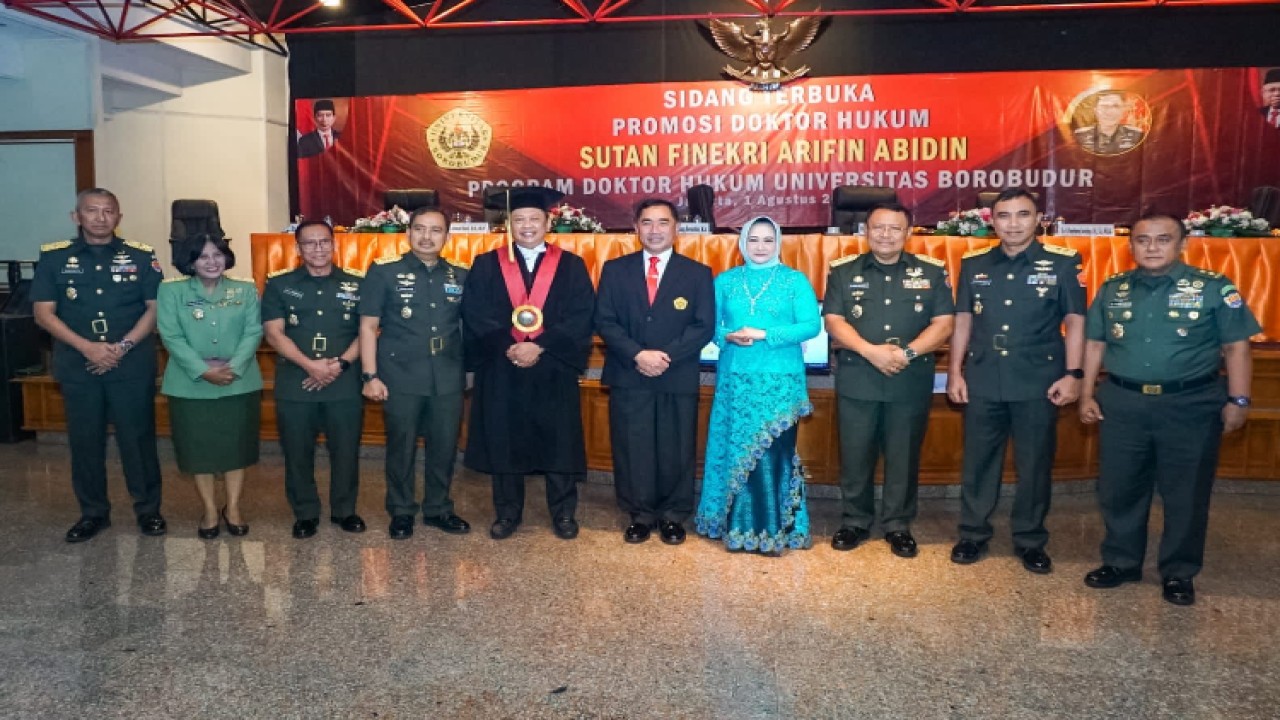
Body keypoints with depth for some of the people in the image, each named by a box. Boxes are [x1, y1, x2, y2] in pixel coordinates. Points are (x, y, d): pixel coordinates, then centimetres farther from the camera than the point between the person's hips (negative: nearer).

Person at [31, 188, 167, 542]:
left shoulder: (140, 256, 2)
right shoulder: (54, 257, 3)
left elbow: (155, 308, -1)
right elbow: (43, 312, 0)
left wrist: (123, 347, -12)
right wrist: (87, 347, -13)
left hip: (132, 364, -1)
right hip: (78, 364, 2)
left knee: (138, 437, 2)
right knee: (84, 440, 8)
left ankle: (148, 509, 15)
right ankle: (93, 512, 22)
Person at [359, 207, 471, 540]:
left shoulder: (461, 276, 7)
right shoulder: (384, 272, -2)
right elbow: (368, 327, -2)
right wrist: (370, 376, -8)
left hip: (448, 379, 3)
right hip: (400, 378, -2)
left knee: (445, 447, 11)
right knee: (401, 448, 8)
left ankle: (439, 509, 28)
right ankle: (401, 512, 25)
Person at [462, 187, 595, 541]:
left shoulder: (571, 266, 3)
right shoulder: (486, 266, 5)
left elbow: (581, 318, -6)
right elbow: (475, 316, -3)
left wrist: (540, 347, -16)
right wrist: (508, 348, -16)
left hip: (553, 372, 0)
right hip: (501, 371, 1)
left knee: (559, 443, 5)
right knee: (504, 442, 7)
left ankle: (563, 513, 21)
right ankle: (507, 513, 23)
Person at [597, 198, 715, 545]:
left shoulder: (697, 273, 6)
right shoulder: (615, 270, 8)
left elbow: (704, 326, -2)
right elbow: (605, 321, 0)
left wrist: (667, 356, -15)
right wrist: (637, 355, -14)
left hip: (678, 379, -1)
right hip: (628, 377, 1)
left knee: (676, 450, 5)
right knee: (631, 450, 5)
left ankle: (673, 516, 21)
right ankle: (640, 515, 20)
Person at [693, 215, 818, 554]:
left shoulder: (795, 280, 3)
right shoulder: (725, 281, 10)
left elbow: (811, 325, -7)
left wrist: (764, 334, -16)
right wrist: (728, 336, -15)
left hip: (780, 380, -2)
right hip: (735, 379, 2)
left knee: (773, 452, -2)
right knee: (735, 450, 5)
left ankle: (774, 528, 10)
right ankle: (738, 525, 18)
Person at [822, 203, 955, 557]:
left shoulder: (932, 272, 3)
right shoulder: (843, 271, 3)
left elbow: (944, 324, -1)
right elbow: (833, 321, -4)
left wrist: (907, 352, -16)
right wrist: (871, 351, -18)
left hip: (911, 382, 0)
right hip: (857, 380, 0)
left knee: (904, 457, 8)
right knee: (855, 455, 7)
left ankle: (898, 525, 21)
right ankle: (854, 522, 22)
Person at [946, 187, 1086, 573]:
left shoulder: (1063, 262, -2)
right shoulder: (973, 264, 5)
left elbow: (1075, 321, 0)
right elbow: (963, 321, 9)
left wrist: (1072, 373, -7)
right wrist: (955, 372, 5)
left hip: (1038, 383, -2)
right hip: (982, 381, 2)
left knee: (1035, 465, 8)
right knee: (978, 461, 10)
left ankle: (1030, 541, 23)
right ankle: (973, 534, 24)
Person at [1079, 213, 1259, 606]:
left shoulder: (1215, 288, -3)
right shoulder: (1112, 289, 6)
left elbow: (1236, 347, -1)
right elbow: (1095, 344, 10)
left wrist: (1238, 400, -7)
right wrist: (1087, 394, 6)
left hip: (1191, 406, -2)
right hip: (1121, 403, 3)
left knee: (1186, 494, 8)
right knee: (1119, 489, 11)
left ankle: (1179, 573, 24)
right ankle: (1121, 562, 27)